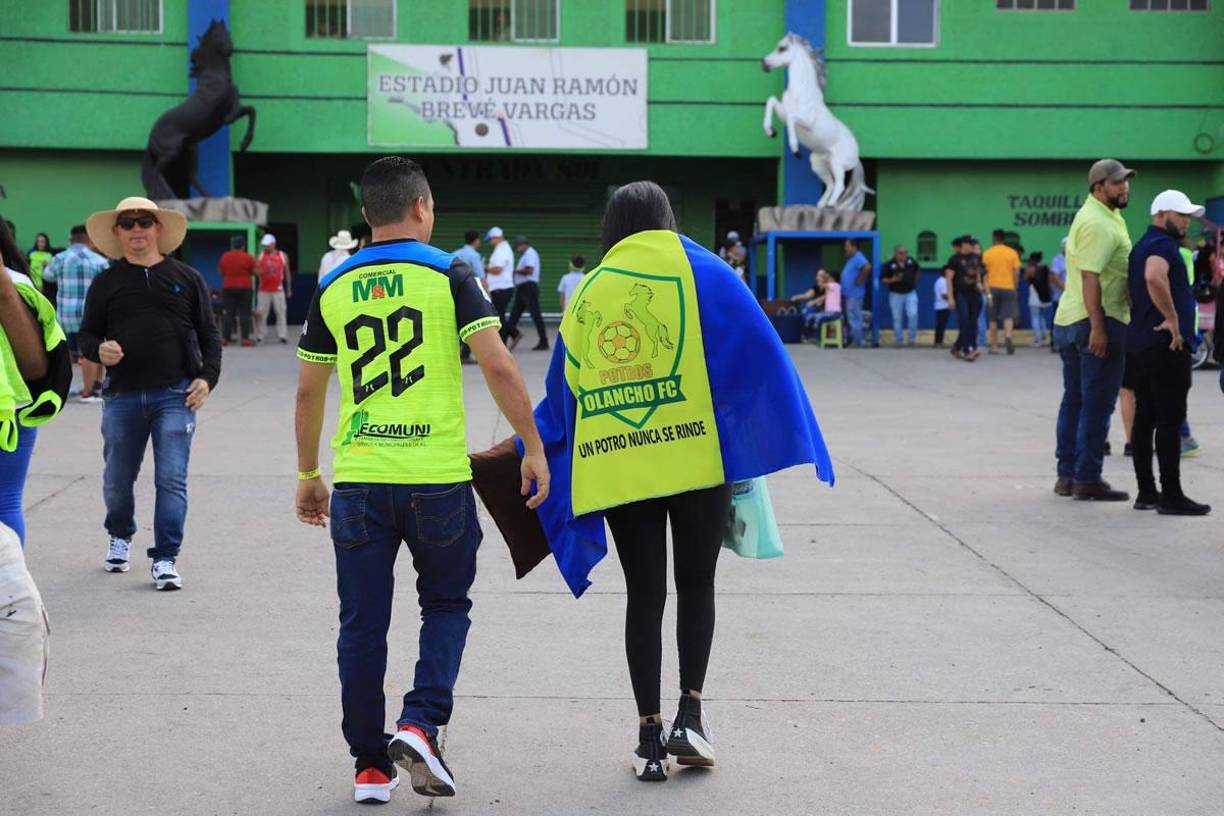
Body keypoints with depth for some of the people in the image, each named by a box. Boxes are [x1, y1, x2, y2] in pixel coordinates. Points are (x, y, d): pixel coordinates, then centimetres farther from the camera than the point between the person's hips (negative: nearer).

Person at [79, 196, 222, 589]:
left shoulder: (186, 278, 8)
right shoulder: (106, 283, 9)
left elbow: (209, 333, 9)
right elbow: (87, 335, 11)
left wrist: (207, 377, -3)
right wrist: (98, 350, -12)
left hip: (175, 395, -1)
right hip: (122, 397, 2)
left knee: (172, 479, -8)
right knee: (117, 479, 11)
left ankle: (165, 558, -3)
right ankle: (120, 536, 39)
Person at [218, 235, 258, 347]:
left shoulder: (224, 257, 1)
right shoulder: (248, 257, -8)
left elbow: (220, 271, 11)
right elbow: (256, 272, -5)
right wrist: (255, 262, 13)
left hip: (228, 288, 3)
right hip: (244, 288, -3)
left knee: (229, 313, 6)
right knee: (244, 313, 0)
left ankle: (225, 338, 5)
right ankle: (245, 338, -5)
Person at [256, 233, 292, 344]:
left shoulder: (283, 256, 5)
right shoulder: (260, 256, 5)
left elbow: (287, 273, 10)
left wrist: (289, 289, 9)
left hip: (278, 289, 0)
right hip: (264, 290, 0)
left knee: (281, 313, -2)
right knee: (262, 314, 0)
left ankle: (283, 335, 0)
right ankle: (260, 335, 4)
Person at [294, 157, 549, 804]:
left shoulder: (334, 287, 8)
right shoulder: (448, 275, -2)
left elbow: (308, 392, 12)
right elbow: (498, 368, -11)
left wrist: (307, 474, 22)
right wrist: (534, 448, -3)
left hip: (357, 479, 2)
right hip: (438, 478, -2)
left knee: (362, 624, 9)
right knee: (445, 606, 16)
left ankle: (370, 765, 14)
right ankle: (420, 725, -2)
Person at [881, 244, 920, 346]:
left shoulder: (911, 262, -1)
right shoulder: (889, 265, -10)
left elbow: (917, 271, 20)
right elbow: (882, 279, -7)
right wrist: (892, 280, -23)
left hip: (910, 293, 2)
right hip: (896, 295, -2)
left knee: (913, 315, -11)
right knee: (897, 319, 3)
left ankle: (912, 339, 2)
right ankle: (900, 341, 15)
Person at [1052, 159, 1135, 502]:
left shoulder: (1092, 216, 18)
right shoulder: (1099, 224, -15)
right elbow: (1090, 277, -22)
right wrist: (1098, 327, -25)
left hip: (1068, 320, 10)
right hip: (1098, 322, -10)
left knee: (1074, 400, 13)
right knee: (1097, 405, -5)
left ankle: (1067, 475, 17)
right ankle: (1088, 479, -3)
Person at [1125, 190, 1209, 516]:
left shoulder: (1142, 245, 20)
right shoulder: (1162, 244, -12)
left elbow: (1132, 289, 30)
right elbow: (1155, 278, -32)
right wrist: (1173, 319, -25)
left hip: (1138, 344, 10)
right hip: (1166, 345, -10)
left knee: (1145, 418, 9)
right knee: (1170, 421, -8)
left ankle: (1146, 491, 12)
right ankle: (1171, 495, -8)